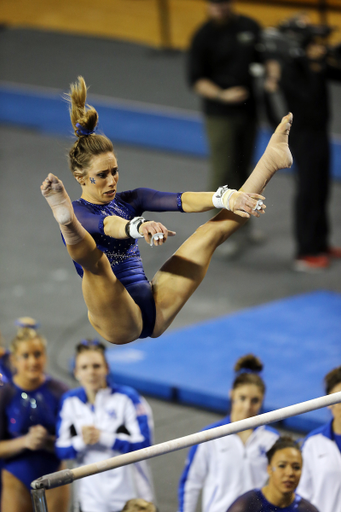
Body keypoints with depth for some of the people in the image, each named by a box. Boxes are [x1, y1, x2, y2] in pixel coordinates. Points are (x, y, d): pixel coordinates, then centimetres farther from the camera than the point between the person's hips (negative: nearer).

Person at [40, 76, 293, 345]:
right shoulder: (77, 212, -5)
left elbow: (181, 200, -5)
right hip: (118, 320, -6)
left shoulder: (130, 200, 12)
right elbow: (107, 225, -30)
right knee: (95, 259, -36)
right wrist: (139, 227, -52)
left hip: (154, 311, 6)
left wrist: (227, 197, -23)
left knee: (213, 230, 7)